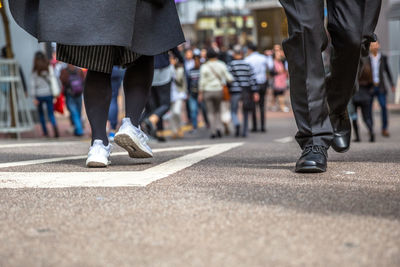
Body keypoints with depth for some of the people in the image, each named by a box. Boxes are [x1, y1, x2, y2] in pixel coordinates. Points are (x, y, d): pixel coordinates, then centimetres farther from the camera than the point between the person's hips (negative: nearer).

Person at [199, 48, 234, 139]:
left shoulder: (204, 67, -7)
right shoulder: (221, 65, -3)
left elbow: (202, 81, -7)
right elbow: (228, 77, -5)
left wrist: (200, 93, 0)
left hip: (208, 91, -2)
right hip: (219, 90, 2)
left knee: (211, 112, 6)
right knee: (217, 111, 17)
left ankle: (213, 132, 2)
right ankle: (219, 128, -1)